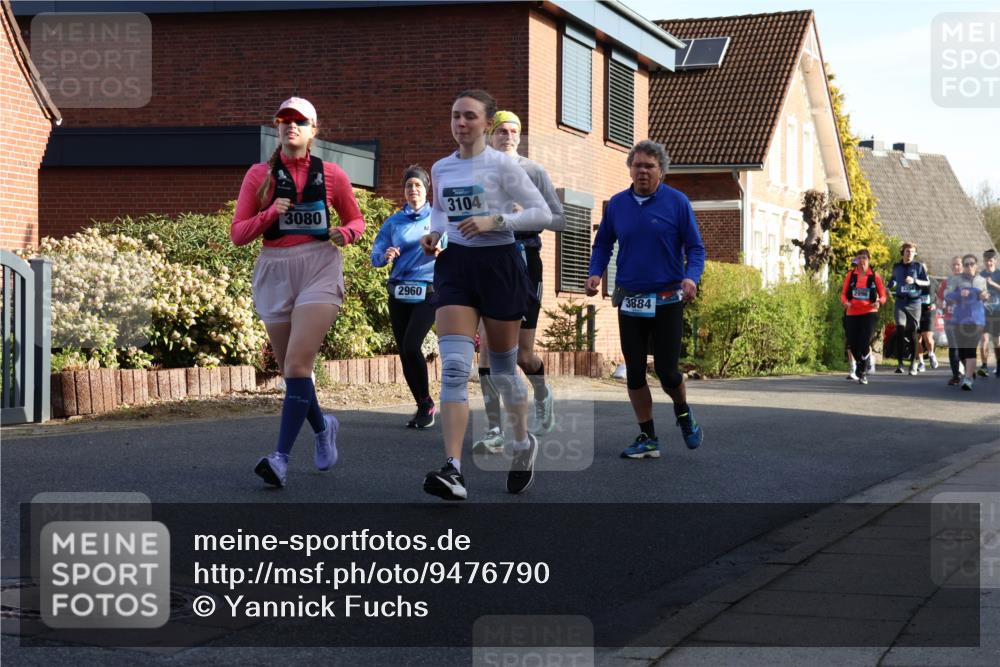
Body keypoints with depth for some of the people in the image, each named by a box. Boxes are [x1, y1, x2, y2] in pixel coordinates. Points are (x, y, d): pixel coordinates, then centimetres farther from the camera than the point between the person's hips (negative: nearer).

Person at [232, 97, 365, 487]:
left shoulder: (331, 175, 5)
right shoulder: (260, 175, 6)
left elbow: (356, 221, 17)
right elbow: (238, 234, 4)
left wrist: (345, 233, -6)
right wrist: (270, 214, -13)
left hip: (319, 269, -3)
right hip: (275, 273, 3)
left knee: (297, 364, -18)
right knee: (290, 370, 10)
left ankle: (282, 457, -20)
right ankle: (322, 426, 38)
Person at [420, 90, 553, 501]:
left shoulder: (502, 165, -6)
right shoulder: (441, 169, 8)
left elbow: (542, 213, -9)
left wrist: (494, 221, -20)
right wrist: (434, 233, 5)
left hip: (499, 265, -3)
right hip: (455, 265, 3)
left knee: (502, 369, 9)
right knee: (453, 368, -14)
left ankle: (524, 444, 37)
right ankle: (453, 470, -22)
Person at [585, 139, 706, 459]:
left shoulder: (677, 202, -4)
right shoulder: (617, 204, 5)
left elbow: (695, 247, -2)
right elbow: (602, 244, 17)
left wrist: (691, 277, -20)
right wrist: (595, 273, -1)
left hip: (667, 301, -3)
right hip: (629, 301, 3)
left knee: (666, 371, -5)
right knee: (634, 373, 3)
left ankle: (683, 413, 27)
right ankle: (647, 439, 14)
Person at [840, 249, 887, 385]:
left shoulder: (874, 276, 2)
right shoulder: (850, 275, 6)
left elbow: (883, 296, 5)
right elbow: (843, 293, 8)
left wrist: (879, 301, -17)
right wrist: (845, 302, -14)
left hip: (869, 313, -2)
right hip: (852, 313, 2)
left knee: (865, 343, -13)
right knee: (852, 343, 1)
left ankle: (862, 373, -4)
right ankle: (860, 363, 31)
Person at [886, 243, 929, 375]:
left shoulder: (918, 266, 5)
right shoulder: (896, 266, 14)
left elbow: (927, 282, -2)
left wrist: (914, 281, -17)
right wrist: (888, 287, 16)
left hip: (914, 302, -1)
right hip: (900, 302, 1)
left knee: (912, 332, 0)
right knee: (900, 329, -13)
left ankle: (913, 363, 9)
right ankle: (900, 362, -11)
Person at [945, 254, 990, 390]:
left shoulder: (982, 280, 10)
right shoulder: (957, 280, 3)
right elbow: (948, 297, -4)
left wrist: (985, 296, -1)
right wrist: (959, 294, -22)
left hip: (976, 319, 0)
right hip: (960, 318, 0)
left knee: (971, 348, -13)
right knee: (962, 349, 5)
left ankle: (968, 379, -18)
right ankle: (971, 371, 32)